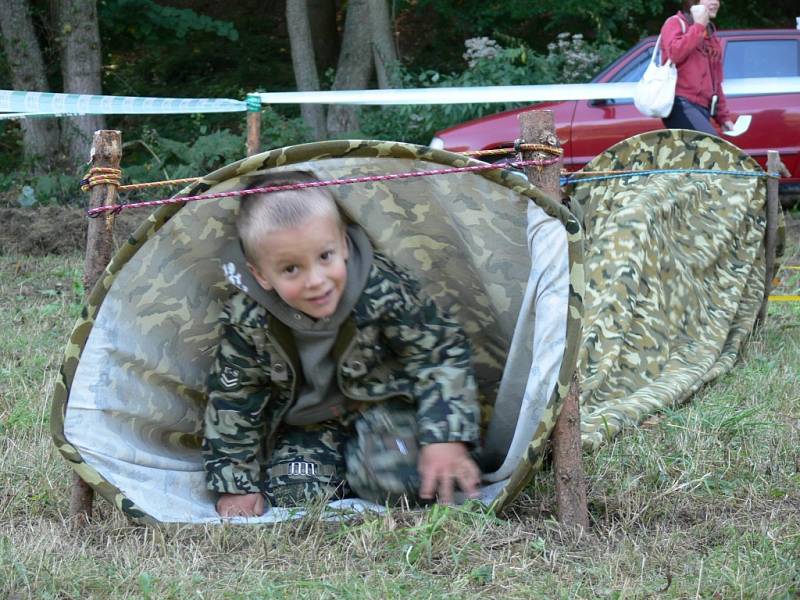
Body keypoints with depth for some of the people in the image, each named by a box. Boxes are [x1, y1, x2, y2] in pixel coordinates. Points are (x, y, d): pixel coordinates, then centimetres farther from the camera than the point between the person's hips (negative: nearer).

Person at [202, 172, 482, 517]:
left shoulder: (383, 291, -30)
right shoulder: (246, 320, -26)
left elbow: (440, 354, -18)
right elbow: (232, 398, -10)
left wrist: (446, 438, -27)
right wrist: (235, 484, -7)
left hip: (380, 401, -2)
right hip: (303, 420, 3)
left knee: (398, 483, -27)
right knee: (295, 496, -18)